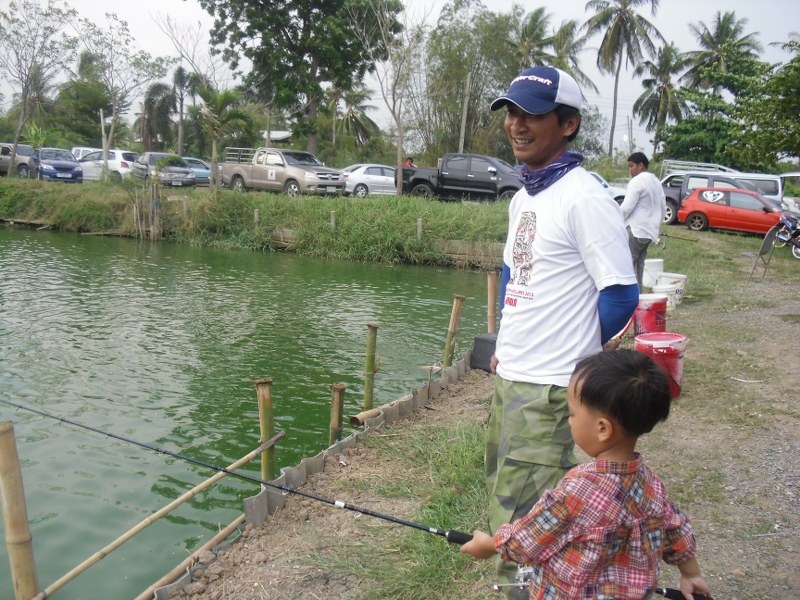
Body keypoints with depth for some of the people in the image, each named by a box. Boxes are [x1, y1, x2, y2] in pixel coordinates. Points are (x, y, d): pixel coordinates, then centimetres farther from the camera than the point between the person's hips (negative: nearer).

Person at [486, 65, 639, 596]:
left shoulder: (584, 199, -16)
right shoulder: (523, 197, 11)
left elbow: (621, 296, -15)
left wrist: (571, 357, -2)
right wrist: (506, 347, 13)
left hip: (547, 390, -9)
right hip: (510, 378, 9)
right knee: (507, 506, 22)